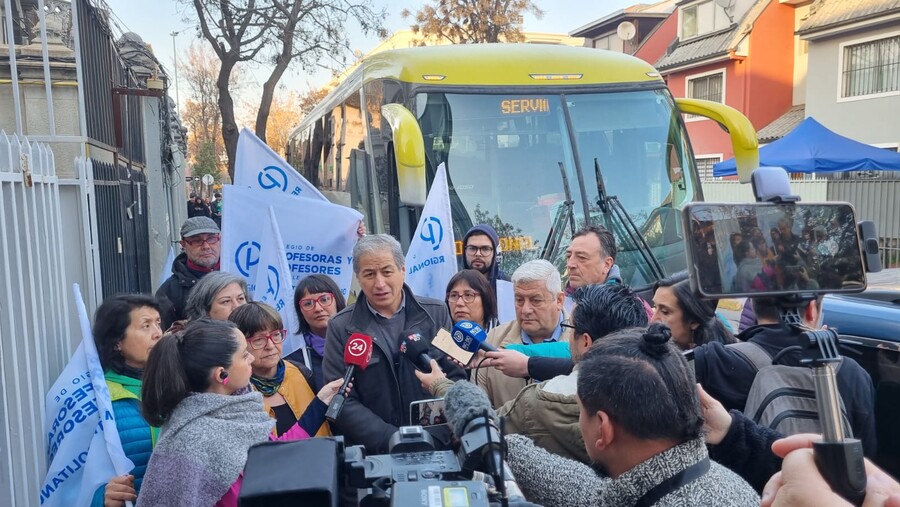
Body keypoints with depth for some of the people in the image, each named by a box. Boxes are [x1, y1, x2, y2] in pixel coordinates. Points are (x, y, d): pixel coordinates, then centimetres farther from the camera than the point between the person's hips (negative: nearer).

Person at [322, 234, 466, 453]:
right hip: (373, 454, 0)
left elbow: (455, 379, 5)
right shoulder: (341, 328, 1)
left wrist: (432, 438, -7)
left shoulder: (436, 313, 5)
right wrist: (395, 442, -12)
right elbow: (343, 402, -2)